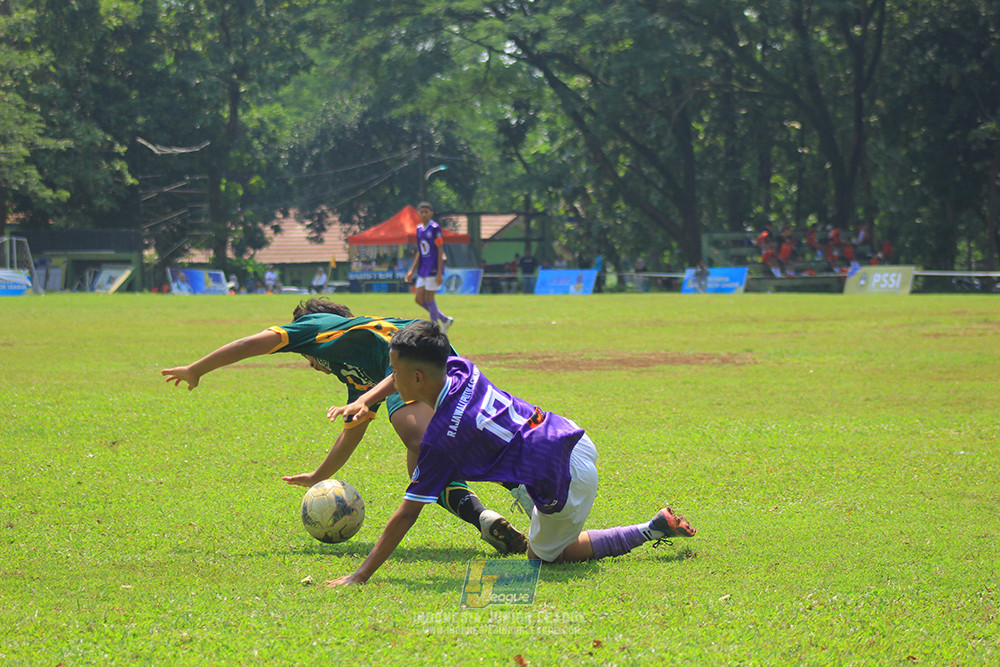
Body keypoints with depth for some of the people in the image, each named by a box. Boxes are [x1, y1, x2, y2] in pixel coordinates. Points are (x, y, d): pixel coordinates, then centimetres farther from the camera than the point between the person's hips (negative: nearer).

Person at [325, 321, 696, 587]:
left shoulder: (439, 439, -20)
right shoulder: (459, 369, -3)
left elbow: (407, 515, -18)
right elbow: (408, 376, 20)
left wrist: (361, 575, -14)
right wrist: (365, 401, 8)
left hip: (567, 481, -8)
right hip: (574, 438, 8)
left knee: (543, 556, 17)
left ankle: (652, 529, 9)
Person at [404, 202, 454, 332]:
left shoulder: (435, 228, -10)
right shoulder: (419, 229, 12)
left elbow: (440, 251, -12)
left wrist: (439, 273, -17)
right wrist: (412, 270, 19)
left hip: (434, 270, -8)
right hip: (423, 271, 8)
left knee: (429, 299, -5)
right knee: (419, 300, 6)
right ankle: (445, 320, 21)